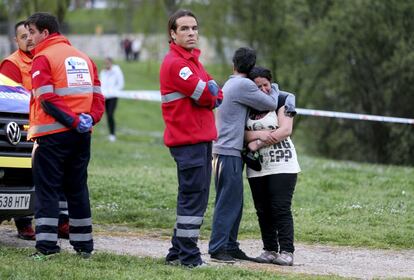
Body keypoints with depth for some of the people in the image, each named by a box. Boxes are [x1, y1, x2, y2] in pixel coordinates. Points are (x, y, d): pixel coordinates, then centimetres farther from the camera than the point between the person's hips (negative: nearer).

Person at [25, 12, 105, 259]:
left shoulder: (43, 58, -5)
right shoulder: (83, 58, 16)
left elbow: (47, 99, -16)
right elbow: (98, 97, 10)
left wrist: (73, 121, -17)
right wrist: (89, 118, -3)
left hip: (53, 134, -6)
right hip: (82, 136, 6)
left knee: (47, 189, -2)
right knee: (77, 189, 14)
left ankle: (46, 245, -9)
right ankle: (84, 245, 15)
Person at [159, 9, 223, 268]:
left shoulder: (193, 60, 19)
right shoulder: (175, 63, -13)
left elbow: (216, 96, 14)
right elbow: (205, 94, -17)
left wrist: (211, 96, -7)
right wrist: (210, 89, 4)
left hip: (201, 138, 10)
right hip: (188, 140, -10)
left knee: (196, 198, 14)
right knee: (194, 197, -9)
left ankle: (178, 253, 20)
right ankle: (188, 256, -7)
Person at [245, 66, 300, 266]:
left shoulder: (282, 101, -2)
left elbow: (285, 130, -12)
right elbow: (242, 135, -1)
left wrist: (258, 143, -12)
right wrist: (262, 133, -17)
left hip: (282, 165, -4)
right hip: (257, 168, 4)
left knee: (281, 209, -10)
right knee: (263, 211, 5)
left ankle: (286, 252, -11)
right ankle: (270, 250, 12)